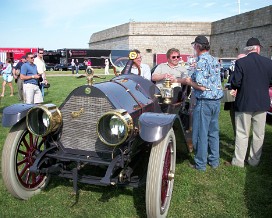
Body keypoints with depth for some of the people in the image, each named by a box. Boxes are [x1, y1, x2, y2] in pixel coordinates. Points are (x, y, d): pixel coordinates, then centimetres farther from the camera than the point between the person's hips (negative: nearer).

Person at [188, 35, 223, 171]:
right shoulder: (215, 61, 11)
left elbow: (201, 86, -22)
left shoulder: (202, 61, -15)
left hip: (204, 101, -8)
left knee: (201, 134, 2)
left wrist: (188, 81, -5)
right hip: (217, 100, 9)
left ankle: (200, 164, 11)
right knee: (213, 132, 16)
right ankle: (214, 161, 26)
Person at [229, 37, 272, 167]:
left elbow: (235, 83, -16)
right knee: (259, 134, 14)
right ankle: (254, 160, 24)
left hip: (244, 103, -3)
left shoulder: (240, 62, -14)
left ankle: (238, 161, 14)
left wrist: (236, 88, 5)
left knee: (242, 134, 7)